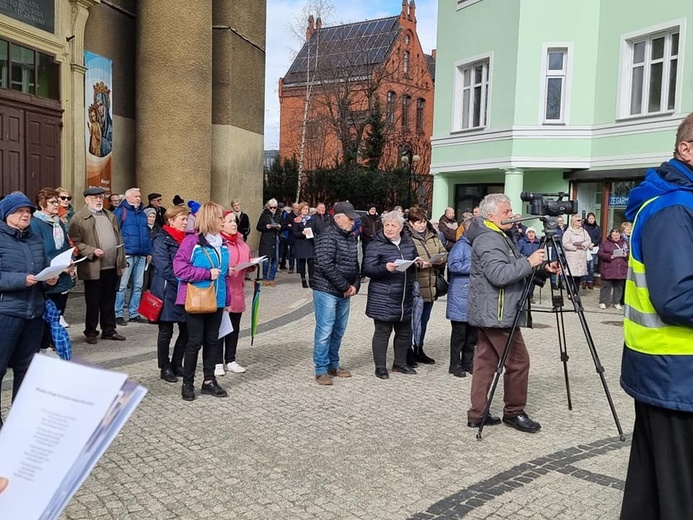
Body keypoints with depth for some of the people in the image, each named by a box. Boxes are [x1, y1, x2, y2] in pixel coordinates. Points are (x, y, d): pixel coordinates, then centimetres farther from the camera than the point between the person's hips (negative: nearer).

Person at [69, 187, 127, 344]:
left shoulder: (110, 216, 17)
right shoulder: (79, 218, -3)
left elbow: (119, 240, 17)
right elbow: (75, 243, -10)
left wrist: (121, 262, 13)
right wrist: (92, 251, -20)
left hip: (112, 267, 5)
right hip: (94, 268, -5)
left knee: (109, 301, 12)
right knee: (93, 303, 4)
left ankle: (109, 330, 21)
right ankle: (91, 332, 16)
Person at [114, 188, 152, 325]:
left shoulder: (142, 213, 18)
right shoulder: (121, 211, -2)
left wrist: (149, 252, 14)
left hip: (141, 256, 7)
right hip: (127, 255, -7)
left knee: (138, 286, 10)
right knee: (122, 286, -3)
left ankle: (133, 313, 18)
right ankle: (118, 314, 4)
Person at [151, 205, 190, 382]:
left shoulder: (187, 239, 12)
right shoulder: (162, 240, -8)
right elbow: (165, 268, -17)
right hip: (168, 292, -6)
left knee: (186, 330, 9)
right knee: (166, 331, 5)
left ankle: (177, 364, 24)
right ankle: (165, 368, 17)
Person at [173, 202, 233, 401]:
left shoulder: (222, 244, 9)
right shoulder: (191, 241, -11)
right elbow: (179, 268, -18)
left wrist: (227, 300, 13)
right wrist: (207, 273, -18)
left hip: (216, 301, 6)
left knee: (212, 340, 12)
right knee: (195, 341, 2)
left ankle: (209, 381, 24)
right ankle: (187, 384, 16)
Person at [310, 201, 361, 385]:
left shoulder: (351, 237, 13)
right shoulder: (328, 235, -13)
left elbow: (355, 263, 18)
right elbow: (326, 265, -21)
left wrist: (355, 285, 1)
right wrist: (345, 286, -16)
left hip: (344, 293, 8)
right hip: (326, 290, -8)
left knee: (338, 331, 14)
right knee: (325, 331, -4)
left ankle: (333, 365, 26)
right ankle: (321, 370, 6)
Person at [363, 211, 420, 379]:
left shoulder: (409, 243, 10)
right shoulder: (376, 245, -8)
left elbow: (413, 265, 25)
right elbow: (367, 270, -12)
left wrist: (418, 263, 3)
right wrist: (384, 268, -28)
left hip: (405, 297, 6)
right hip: (383, 298, -6)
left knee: (404, 332, 15)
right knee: (382, 331, 1)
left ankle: (400, 363, 32)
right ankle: (380, 367, 14)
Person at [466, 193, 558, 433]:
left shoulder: (501, 237, 18)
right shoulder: (488, 241, -16)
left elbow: (514, 271, 21)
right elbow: (499, 275, -28)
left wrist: (542, 268, 7)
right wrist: (529, 262, -21)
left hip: (490, 314, 10)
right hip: (497, 314, -10)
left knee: (485, 362, 10)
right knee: (518, 362, -1)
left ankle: (477, 414, 15)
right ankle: (514, 412, 13)